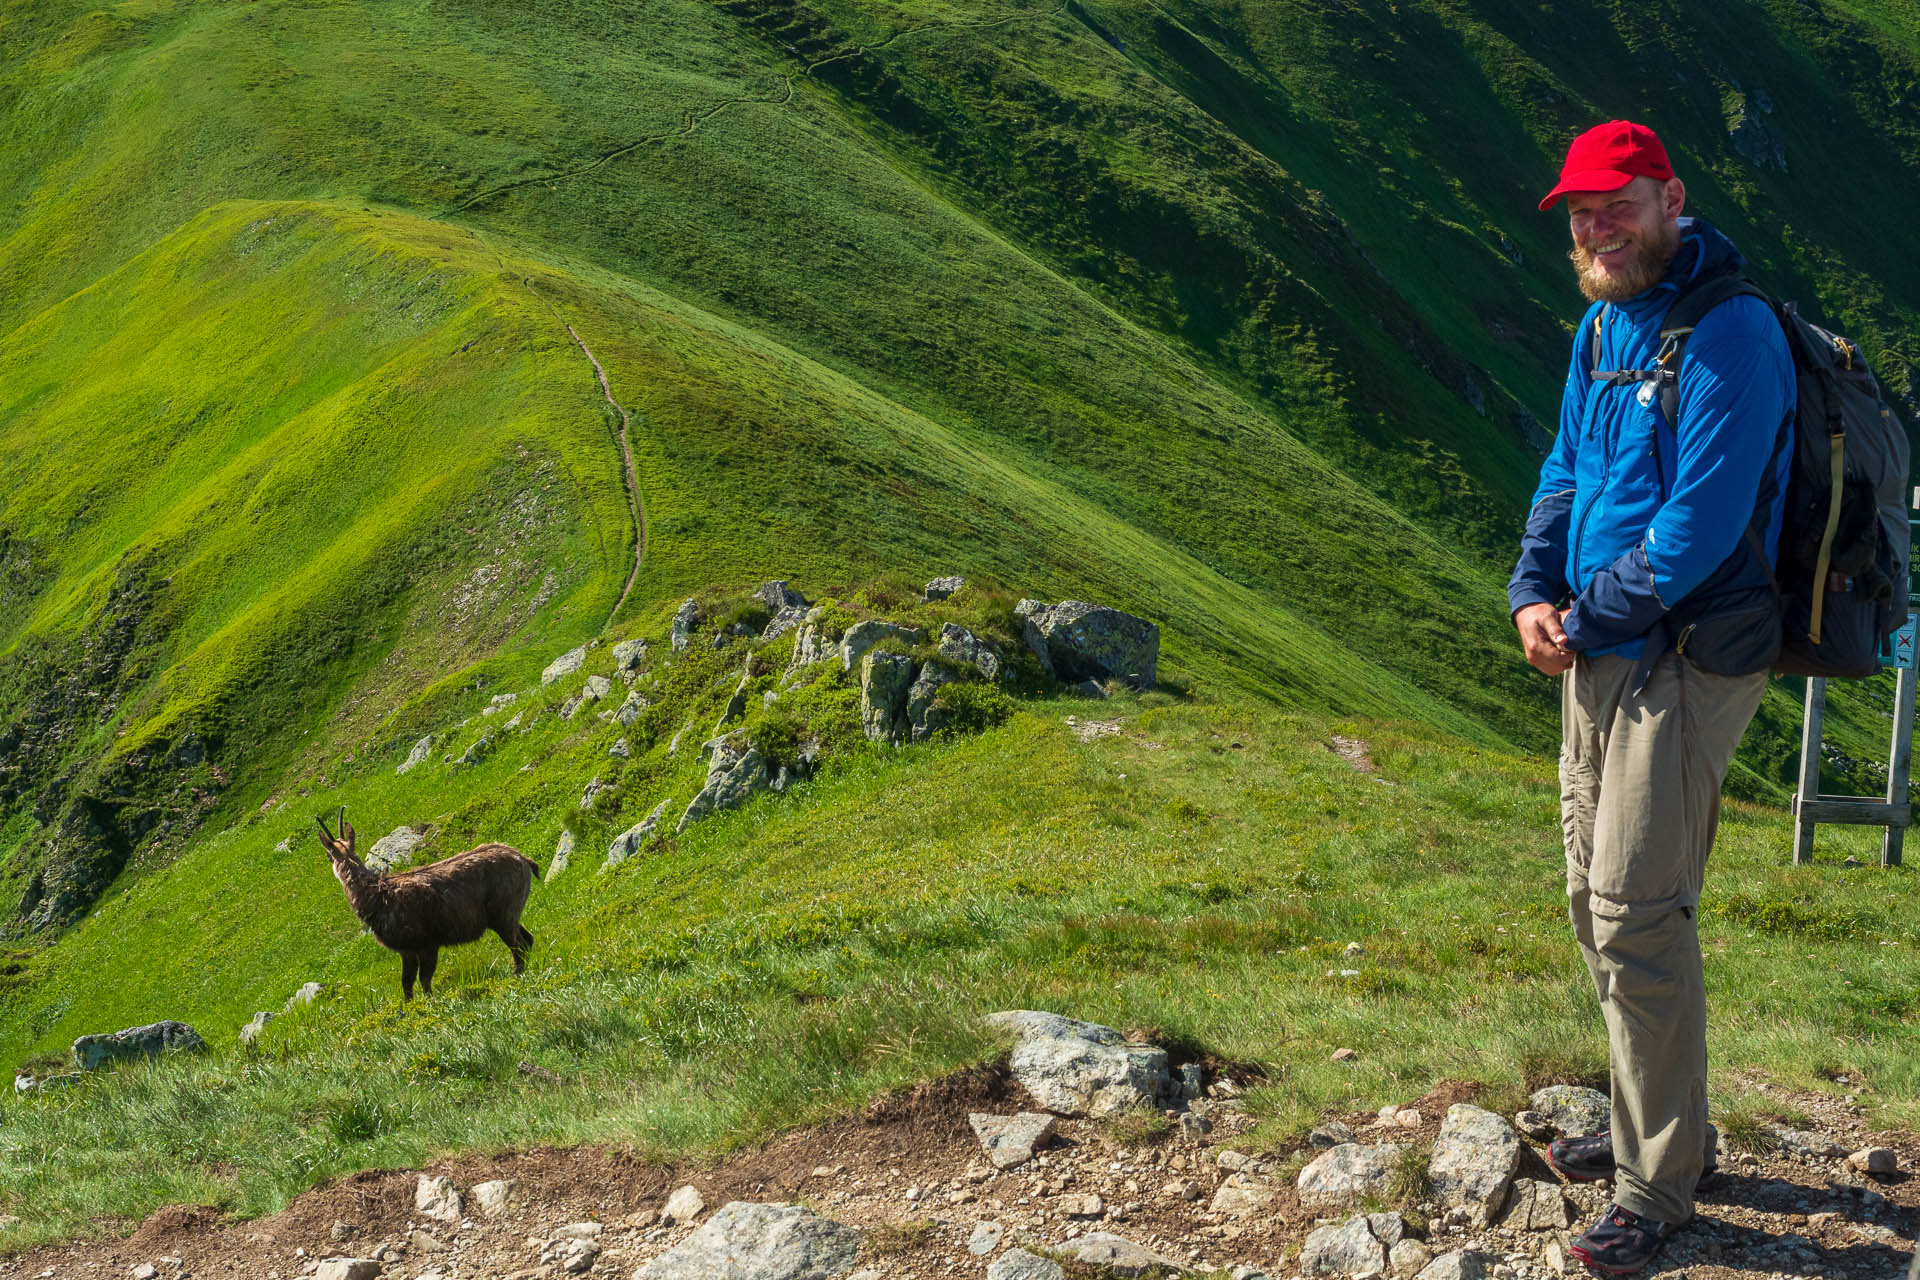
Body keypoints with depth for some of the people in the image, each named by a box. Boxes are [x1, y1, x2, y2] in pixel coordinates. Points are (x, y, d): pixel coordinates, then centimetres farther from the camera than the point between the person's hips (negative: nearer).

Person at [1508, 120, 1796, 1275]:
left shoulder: (1731, 334, -19)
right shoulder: (1603, 327, 10)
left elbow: (1702, 524, -23)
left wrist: (1586, 620, -14)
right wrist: (1534, 592, -2)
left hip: (1683, 664, -9)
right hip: (1600, 655, 9)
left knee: (1638, 918, -7)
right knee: (1600, 904, 16)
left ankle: (1659, 1187, 5)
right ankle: (1659, 1128, 32)